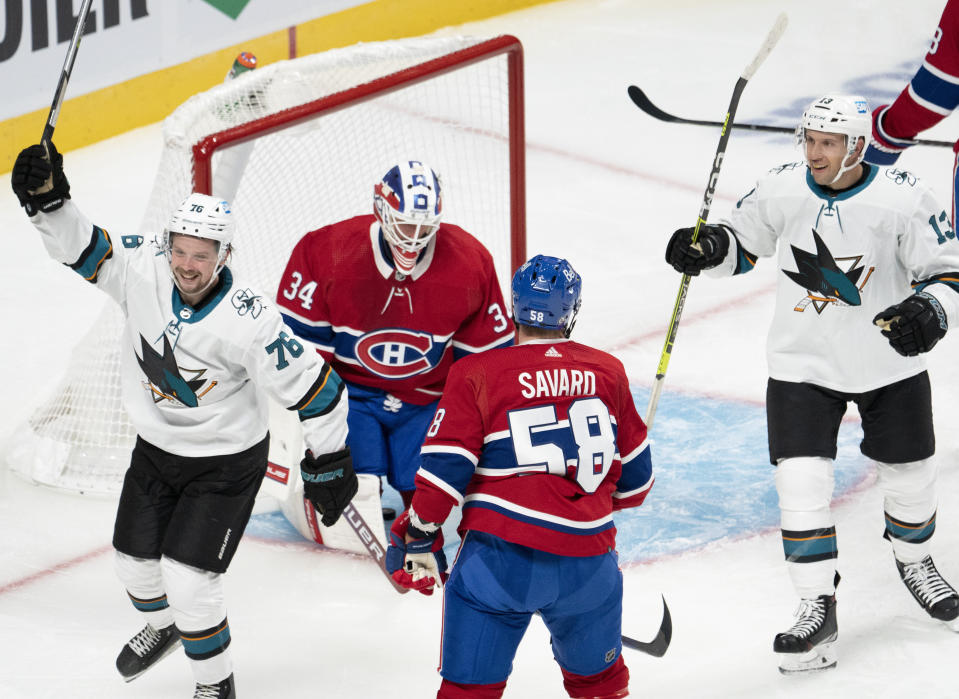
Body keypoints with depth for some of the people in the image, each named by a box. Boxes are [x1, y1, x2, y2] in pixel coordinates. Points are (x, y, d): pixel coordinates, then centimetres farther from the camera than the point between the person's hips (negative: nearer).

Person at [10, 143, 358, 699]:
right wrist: (48, 200, -27)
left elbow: (314, 388, -22)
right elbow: (82, 248, -8)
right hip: (156, 447, 6)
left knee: (188, 578, -12)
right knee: (135, 560, 18)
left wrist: (330, 461, -14)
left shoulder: (250, 322, -31)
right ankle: (162, 626, 53)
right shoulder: (144, 269, -19)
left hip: (227, 460, -6)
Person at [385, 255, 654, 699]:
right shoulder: (608, 373, 9)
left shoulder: (476, 374, -2)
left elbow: (444, 467, -7)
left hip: (501, 558, -3)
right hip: (589, 558, 3)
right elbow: (635, 471, 17)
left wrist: (420, 537, 6)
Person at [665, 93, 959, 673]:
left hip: (891, 362, -1)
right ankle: (819, 608, 0)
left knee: (909, 473, 14)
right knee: (802, 482, -10)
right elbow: (743, 242, 7)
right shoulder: (781, 190, -10)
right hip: (804, 362, 1)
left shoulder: (903, 200, -18)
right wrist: (708, 246, -14)